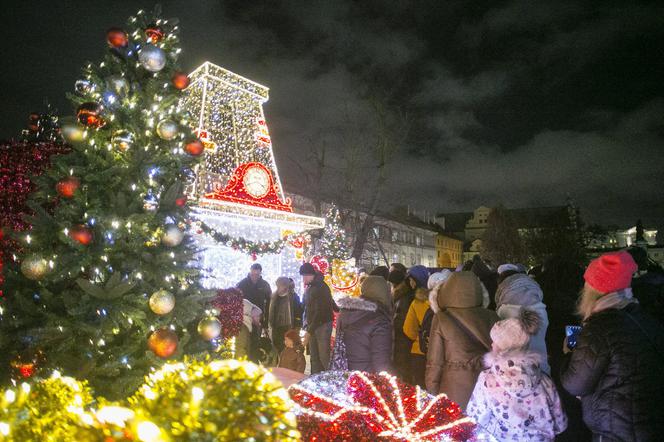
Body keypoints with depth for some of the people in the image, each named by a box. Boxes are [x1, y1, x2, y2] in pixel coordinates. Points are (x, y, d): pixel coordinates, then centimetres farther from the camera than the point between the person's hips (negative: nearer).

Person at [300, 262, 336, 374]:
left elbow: (320, 312, -22)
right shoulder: (309, 287, 8)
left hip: (322, 325, -8)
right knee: (314, 358, 12)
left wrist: (309, 331, -22)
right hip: (312, 326, 8)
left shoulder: (320, 288, -18)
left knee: (324, 357, -8)